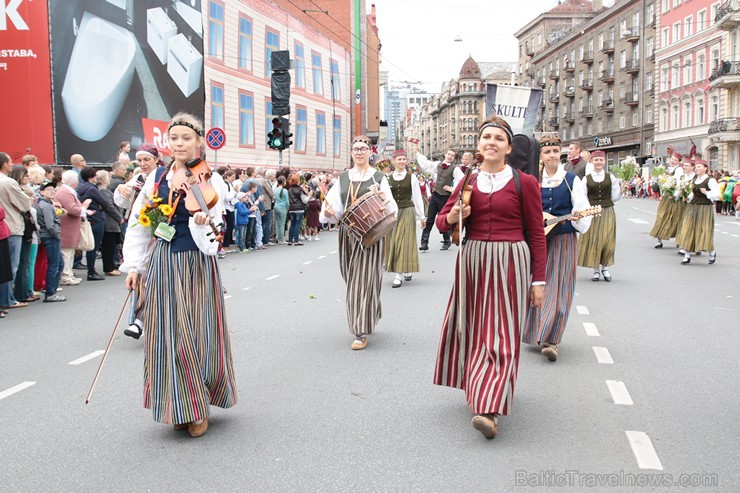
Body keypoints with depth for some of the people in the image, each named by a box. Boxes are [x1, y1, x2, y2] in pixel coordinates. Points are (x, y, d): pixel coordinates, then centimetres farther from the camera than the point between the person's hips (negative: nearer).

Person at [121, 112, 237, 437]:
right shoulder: (157, 177, 6)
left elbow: (212, 235, -12)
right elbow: (139, 224, 10)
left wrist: (201, 223, -33)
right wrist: (134, 266, 6)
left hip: (196, 264, -3)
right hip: (162, 263, 4)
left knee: (195, 334, 0)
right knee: (166, 335, 5)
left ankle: (198, 408, 17)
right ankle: (176, 407, 20)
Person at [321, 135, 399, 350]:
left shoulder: (379, 177, 2)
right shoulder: (343, 178, 11)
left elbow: (392, 210, -2)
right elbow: (335, 206, 6)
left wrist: (382, 197, -21)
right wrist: (328, 212, -16)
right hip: (347, 234, 4)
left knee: (364, 279, -7)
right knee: (352, 279, 11)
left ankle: (361, 332, -3)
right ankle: (365, 319, 33)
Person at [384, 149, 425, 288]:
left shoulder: (412, 177, 2)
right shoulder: (388, 178, 4)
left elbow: (417, 197, 4)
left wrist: (421, 216, 5)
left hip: (407, 212, -2)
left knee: (404, 241, -5)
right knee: (393, 242, 6)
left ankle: (399, 275, -3)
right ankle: (407, 271, 21)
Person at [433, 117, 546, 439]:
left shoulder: (524, 183, -2)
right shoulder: (468, 182, 8)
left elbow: (536, 233, -1)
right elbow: (442, 221, 14)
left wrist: (538, 279, -2)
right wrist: (452, 218, -10)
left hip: (509, 264, -4)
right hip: (472, 261, 4)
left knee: (500, 334, -5)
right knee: (474, 327, 11)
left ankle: (490, 408, -10)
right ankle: (477, 387, 31)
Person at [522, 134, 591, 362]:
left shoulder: (572, 180, 0)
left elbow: (583, 210, -3)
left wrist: (578, 218, -24)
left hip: (564, 240, -2)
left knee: (558, 288, -4)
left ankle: (552, 340, -3)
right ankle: (535, 331, 26)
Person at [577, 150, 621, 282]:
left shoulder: (610, 177, 5)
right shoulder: (586, 179, 3)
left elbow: (614, 197, 10)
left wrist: (619, 190, 0)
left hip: (607, 212, 1)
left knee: (607, 240, 1)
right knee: (593, 240, 1)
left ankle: (605, 267, 19)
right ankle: (596, 269, 14)